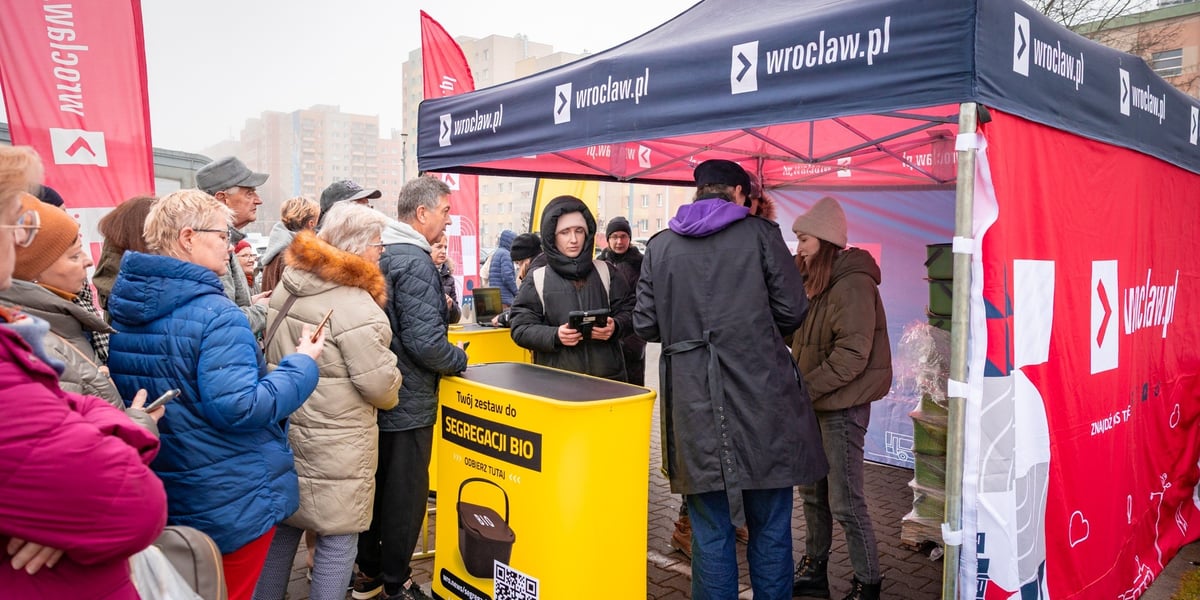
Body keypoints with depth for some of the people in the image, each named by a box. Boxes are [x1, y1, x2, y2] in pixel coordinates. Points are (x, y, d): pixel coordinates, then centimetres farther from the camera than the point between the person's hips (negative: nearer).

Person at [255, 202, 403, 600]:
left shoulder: (287, 287, 5)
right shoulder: (354, 306, -21)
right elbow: (378, 384, -17)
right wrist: (389, 398, 2)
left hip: (284, 429, 8)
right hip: (333, 442, -8)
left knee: (282, 527, 21)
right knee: (337, 539, 6)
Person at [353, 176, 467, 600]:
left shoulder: (378, 254, 7)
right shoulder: (415, 262, -20)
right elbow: (425, 342, -26)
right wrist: (460, 360, -9)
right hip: (408, 403, -9)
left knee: (375, 484, 19)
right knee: (406, 493, 6)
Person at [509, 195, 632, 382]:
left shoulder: (605, 272, 8)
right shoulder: (536, 279, 2)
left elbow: (629, 311, 11)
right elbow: (521, 328, -1)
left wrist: (615, 327, -11)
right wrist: (555, 336, -18)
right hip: (555, 380, -2)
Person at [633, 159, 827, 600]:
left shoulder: (659, 246, 6)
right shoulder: (761, 233, 0)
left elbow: (645, 325, 4)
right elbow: (793, 311, -1)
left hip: (694, 402, 2)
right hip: (761, 396, -1)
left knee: (710, 531, 12)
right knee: (770, 528, 12)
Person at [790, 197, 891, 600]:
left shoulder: (852, 284, -16)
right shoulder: (817, 281, 12)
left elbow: (853, 354, -22)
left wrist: (805, 388, -20)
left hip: (843, 405, -9)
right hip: (818, 402, 9)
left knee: (844, 502, -1)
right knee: (812, 490, 17)